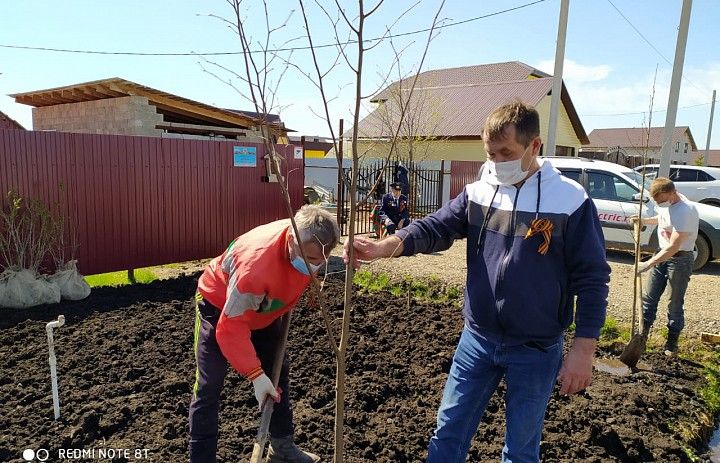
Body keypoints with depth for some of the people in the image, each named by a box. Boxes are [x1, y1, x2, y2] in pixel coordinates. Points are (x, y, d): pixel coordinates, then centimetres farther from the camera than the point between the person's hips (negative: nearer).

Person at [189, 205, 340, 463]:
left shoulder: (308, 243, -23)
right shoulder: (257, 264, -44)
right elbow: (231, 327, -37)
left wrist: (284, 311, 6)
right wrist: (255, 375, -37)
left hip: (262, 309, 7)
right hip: (219, 306, -6)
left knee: (278, 372, 10)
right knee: (209, 386, -6)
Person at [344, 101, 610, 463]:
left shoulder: (570, 202, -12)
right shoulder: (477, 193, -1)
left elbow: (592, 280, -10)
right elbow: (434, 228, -12)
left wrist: (583, 351, -11)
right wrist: (383, 247, -30)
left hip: (536, 350, -3)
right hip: (477, 340, 3)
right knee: (448, 433, 14)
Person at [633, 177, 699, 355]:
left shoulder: (685, 212, -28)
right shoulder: (666, 203, -1)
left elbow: (673, 247, -30)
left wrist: (648, 264, -30)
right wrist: (644, 221, 8)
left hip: (679, 260, -8)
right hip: (663, 255, 8)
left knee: (675, 304, 4)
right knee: (649, 297, 11)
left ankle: (672, 342, 19)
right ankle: (643, 334, 22)